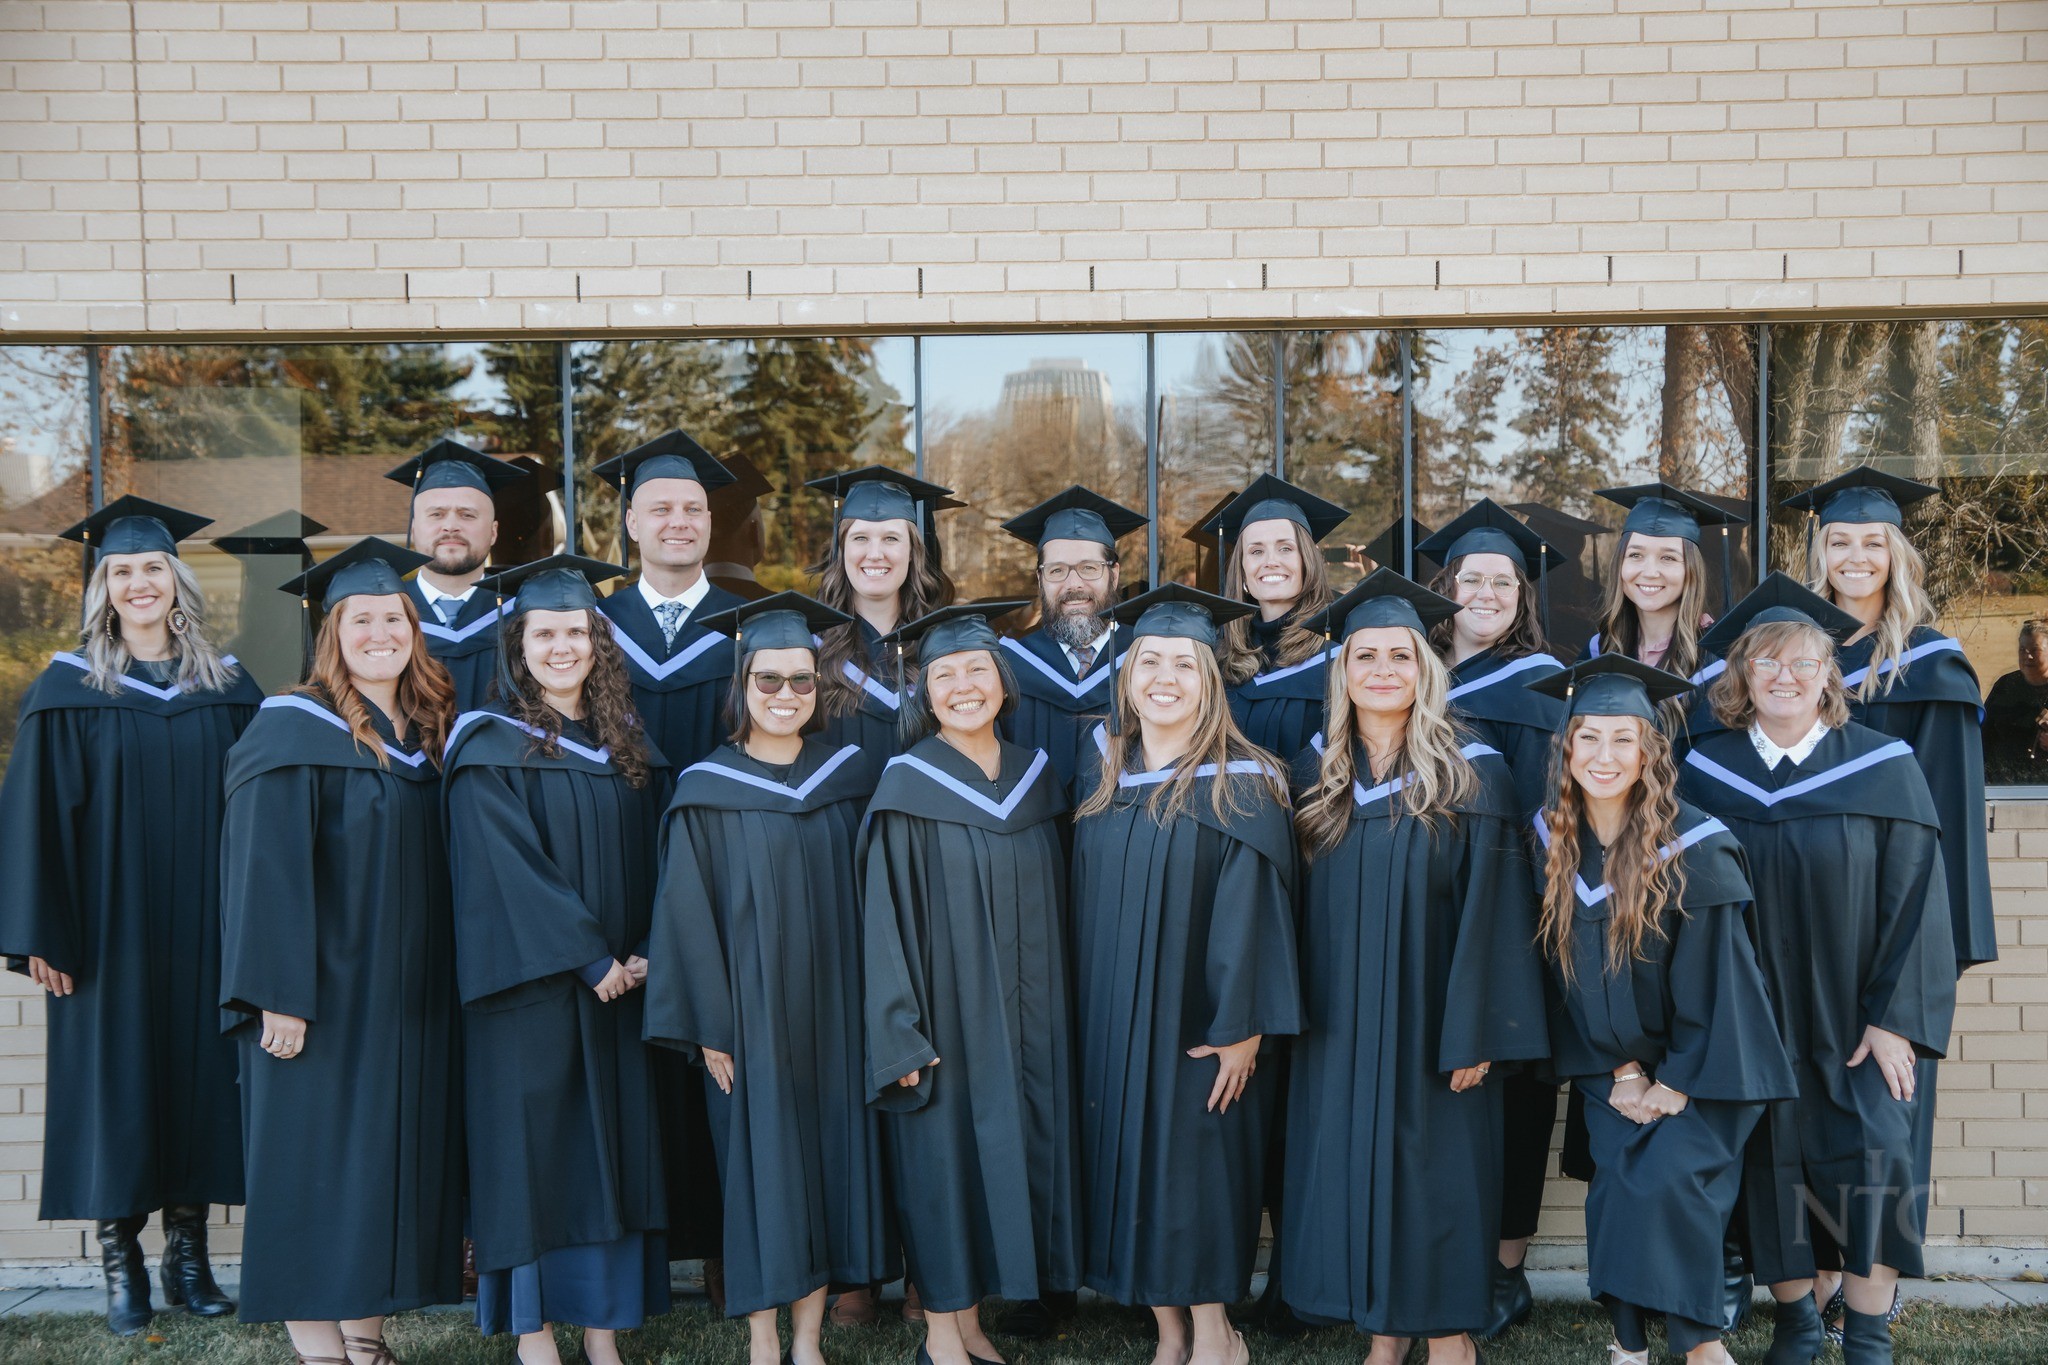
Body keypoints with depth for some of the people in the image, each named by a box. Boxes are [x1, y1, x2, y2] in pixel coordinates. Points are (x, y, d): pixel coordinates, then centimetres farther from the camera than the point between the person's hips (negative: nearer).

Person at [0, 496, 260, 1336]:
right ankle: (120, 1260, 16)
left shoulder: (228, 692, 6)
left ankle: (188, 1252, 18)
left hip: (202, 933, 2)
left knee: (197, 1076, 6)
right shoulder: (69, 691, 0)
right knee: (114, 1085, 3)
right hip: (107, 930, -2)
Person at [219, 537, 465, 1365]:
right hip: (323, 991, -6)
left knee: (394, 1157, 11)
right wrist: (279, 996, -19)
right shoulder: (293, 732, -9)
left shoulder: (429, 734, 9)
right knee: (317, 1162, 0)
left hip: (409, 998, 6)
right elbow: (269, 871, -14)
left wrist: (441, 980, 9)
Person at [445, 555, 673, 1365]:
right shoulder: (491, 747, -6)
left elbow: (652, 859, 7)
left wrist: (645, 953, -7)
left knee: (615, 1143, 7)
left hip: (619, 984, 5)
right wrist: (588, 958, -18)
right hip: (530, 985, -4)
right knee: (532, 1142, 1)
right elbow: (510, 867, -14)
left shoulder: (628, 747, 9)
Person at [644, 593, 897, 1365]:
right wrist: (709, 1027, -9)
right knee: (761, 1163, 3)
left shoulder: (854, 775, 3)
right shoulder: (706, 790, -5)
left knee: (832, 1156, 8)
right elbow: (688, 917, -5)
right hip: (750, 1012, -3)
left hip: (836, 1009, 3)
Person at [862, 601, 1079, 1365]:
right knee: (943, 1159, 3)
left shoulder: (1036, 778, 5)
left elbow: (1055, 908, 10)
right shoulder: (906, 786, -8)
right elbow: (886, 918, -10)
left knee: (1009, 1154, 10)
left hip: (1025, 1021, 5)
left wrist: (1056, 1012, 7)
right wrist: (904, 1036, -14)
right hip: (944, 1018, -5)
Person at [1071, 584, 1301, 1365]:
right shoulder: (1105, 783, 7)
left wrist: (1241, 1028, -16)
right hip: (1112, 1023, 5)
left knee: (1193, 1169, -1)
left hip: (1196, 1025, -5)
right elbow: (1088, 908, 11)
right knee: (1127, 1167, 9)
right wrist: (1087, 1020, 8)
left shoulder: (1241, 788, -9)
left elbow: (1251, 913, -12)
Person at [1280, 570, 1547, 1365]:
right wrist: (1294, 1011, 1)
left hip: (1430, 1021, -3)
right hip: (1338, 1024, 4)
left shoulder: (1472, 778, -7)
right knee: (1352, 1169, 9)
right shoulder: (1316, 774, 4)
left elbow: (1490, 913, -9)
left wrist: (1476, 1034, -13)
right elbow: (1298, 903, 7)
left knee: (1434, 1171, 4)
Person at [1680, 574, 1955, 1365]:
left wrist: (1896, 1018, -11)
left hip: (1854, 1024, -1)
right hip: (1748, 1024, 2)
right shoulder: (1706, 773, -1)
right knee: (1770, 1171, 7)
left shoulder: (1882, 768, -5)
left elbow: (1914, 897, -6)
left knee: (1867, 1164, -4)